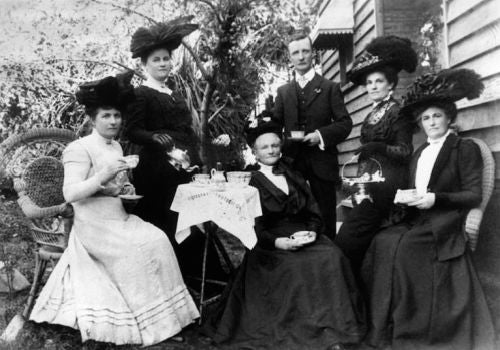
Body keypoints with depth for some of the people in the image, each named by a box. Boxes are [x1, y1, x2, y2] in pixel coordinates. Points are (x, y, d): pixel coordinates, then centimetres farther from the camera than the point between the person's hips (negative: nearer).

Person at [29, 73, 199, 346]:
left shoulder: (116, 147, 13)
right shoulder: (79, 149, -11)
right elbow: (70, 194, -20)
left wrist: (125, 189, 3)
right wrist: (103, 175, -28)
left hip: (119, 217, 7)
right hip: (94, 224, -7)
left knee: (158, 240, -14)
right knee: (142, 247, -24)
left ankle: (163, 318, -5)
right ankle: (146, 323, -9)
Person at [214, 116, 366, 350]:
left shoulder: (294, 177, 18)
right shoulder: (251, 184, 5)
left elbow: (313, 212, 13)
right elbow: (252, 227, -4)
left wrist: (311, 231, -9)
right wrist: (277, 242, -20)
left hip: (304, 237, 4)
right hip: (273, 244, -4)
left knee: (332, 257, -26)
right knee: (296, 266, -34)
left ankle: (331, 326, -19)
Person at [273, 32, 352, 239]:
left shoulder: (330, 88, 8)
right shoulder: (283, 91, 16)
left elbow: (345, 123, 2)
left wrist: (321, 135, -13)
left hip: (321, 162, -2)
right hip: (292, 162, 2)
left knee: (325, 220, 0)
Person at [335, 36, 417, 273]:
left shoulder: (398, 112, -4)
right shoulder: (372, 115, 18)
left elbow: (405, 152, -9)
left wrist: (379, 147, -24)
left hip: (384, 186, -7)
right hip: (368, 185, 8)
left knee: (346, 240, -13)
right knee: (361, 243, 6)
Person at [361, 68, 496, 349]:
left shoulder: (466, 149, 1)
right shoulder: (419, 154, 22)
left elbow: (474, 196, -6)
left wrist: (435, 199, -18)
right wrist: (407, 197, -2)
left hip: (446, 222, -6)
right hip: (419, 220, 6)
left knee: (394, 244, -29)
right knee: (382, 242, -23)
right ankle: (383, 324, -15)